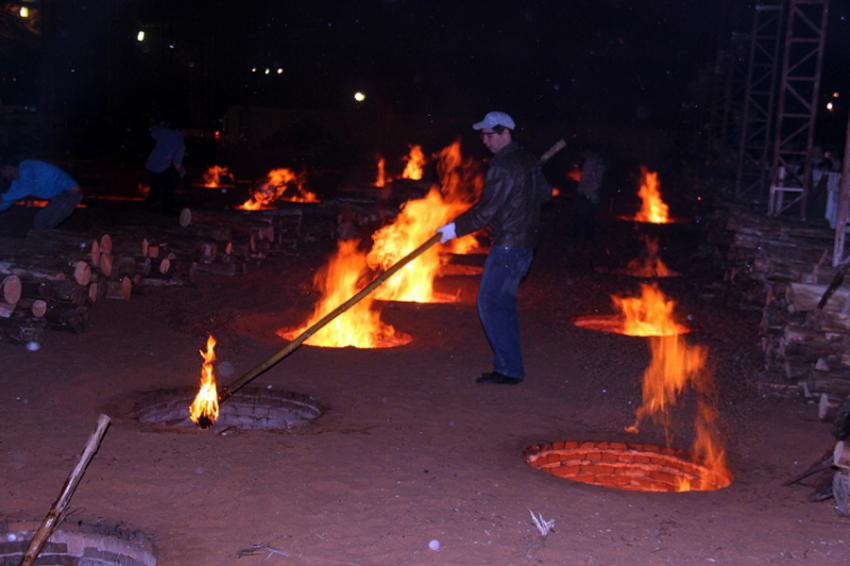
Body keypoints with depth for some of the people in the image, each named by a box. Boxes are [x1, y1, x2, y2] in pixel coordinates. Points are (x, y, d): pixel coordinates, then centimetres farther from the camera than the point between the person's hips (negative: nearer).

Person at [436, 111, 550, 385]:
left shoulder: (503, 165, -17)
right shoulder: (529, 160, 13)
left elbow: (486, 210, -19)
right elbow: (545, 193, 26)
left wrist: (456, 228, -13)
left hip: (508, 246, -10)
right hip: (525, 242, 10)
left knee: (490, 304, -7)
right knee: (503, 304, 15)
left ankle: (509, 369, -6)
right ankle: (509, 366, 17)